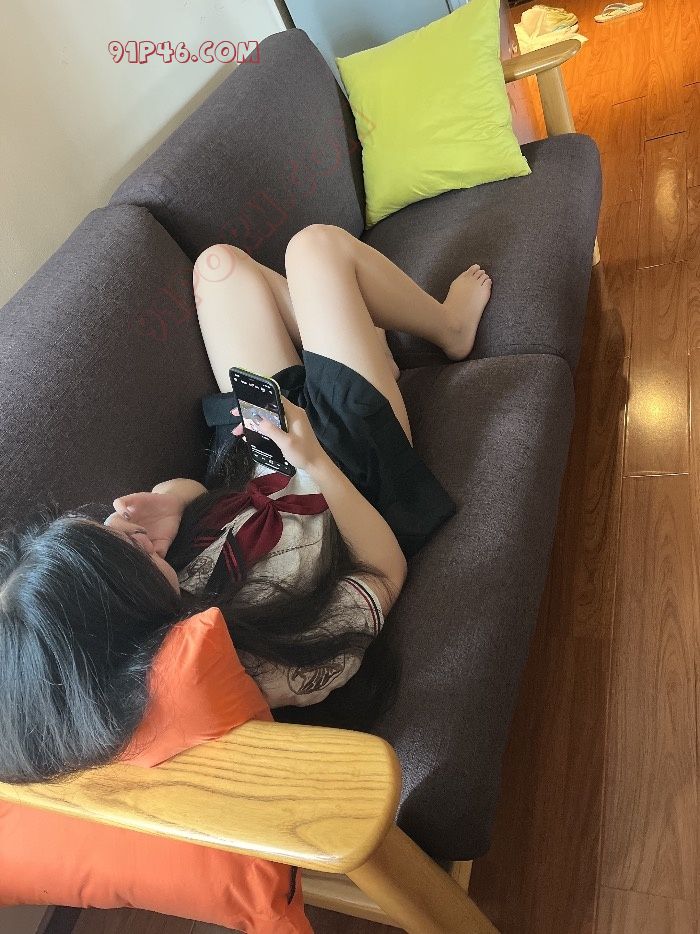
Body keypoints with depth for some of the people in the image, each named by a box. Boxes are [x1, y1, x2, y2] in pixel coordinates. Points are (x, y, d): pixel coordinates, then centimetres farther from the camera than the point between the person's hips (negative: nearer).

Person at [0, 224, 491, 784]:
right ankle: (449, 327, 33)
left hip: (251, 460, 4)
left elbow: (188, 488, -10)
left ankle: (365, 330, 43)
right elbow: (387, 568, -22)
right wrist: (316, 462, -31)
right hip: (353, 464, -3)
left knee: (220, 262, 13)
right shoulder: (279, 664, -42)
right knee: (315, 245, -3)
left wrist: (169, 502, -33)